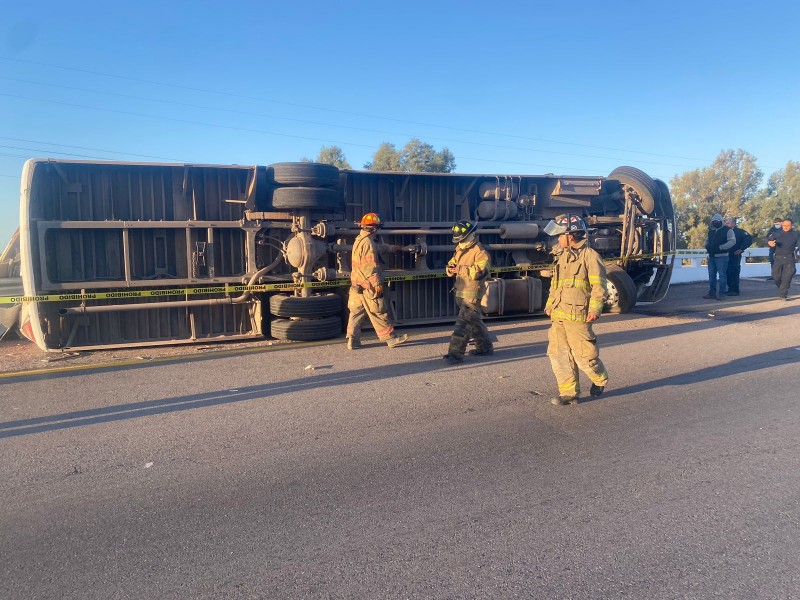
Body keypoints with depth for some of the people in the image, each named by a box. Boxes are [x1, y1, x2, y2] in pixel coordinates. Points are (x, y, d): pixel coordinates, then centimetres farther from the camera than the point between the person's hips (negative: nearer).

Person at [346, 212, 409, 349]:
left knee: (356, 312, 10)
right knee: (380, 313, -1)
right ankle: (391, 338, 8)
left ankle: (352, 340, 10)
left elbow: (380, 247, 32)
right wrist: (377, 284, -19)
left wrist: (394, 248, 44)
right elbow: (370, 266, -22)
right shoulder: (368, 242, -16)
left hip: (357, 284, 10)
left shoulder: (359, 240, 16)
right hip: (368, 286, -9)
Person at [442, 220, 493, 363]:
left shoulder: (480, 252, -13)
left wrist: (460, 269, -21)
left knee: (463, 323, -11)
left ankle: (455, 353, -10)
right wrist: (450, 269, -5)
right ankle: (485, 347, 33)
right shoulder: (459, 250, 13)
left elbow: (478, 271, -24)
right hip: (460, 292, 9)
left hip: (472, 294, -9)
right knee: (474, 322, 19)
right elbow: (452, 263, 18)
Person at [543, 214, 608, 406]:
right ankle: (569, 392, 16)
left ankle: (600, 379, 28)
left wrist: (595, 309, -18)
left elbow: (598, 285, -11)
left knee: (583, 355, -2)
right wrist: (549, 305, 21)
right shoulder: (563, 256, 18)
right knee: (559, 354, 6)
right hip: (558, 316, 8)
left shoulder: (589, 256, -7)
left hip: (577, 316, -8)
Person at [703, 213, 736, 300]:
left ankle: (721, 293, -1)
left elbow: (732, 241, -14)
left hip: (721, 256, -7)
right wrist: (707, 246, 2)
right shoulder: (711, 230, 16)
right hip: (711, 256, 7)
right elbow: (707, 240, 25)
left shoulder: (727, 230, -5)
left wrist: (720, 247, -21)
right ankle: (712, 293, 17)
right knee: (711, 275, 10)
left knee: (722, 275, -4)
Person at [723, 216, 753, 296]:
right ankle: (730, 289, 17)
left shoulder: (740, 231, -3)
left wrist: (741, 249, -12)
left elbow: (749, 239, -12)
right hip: (727, 255, 6)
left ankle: (735, 290, -4)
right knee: (727, 273, 7)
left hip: (735, 256, -6)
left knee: (734, 273, -7)